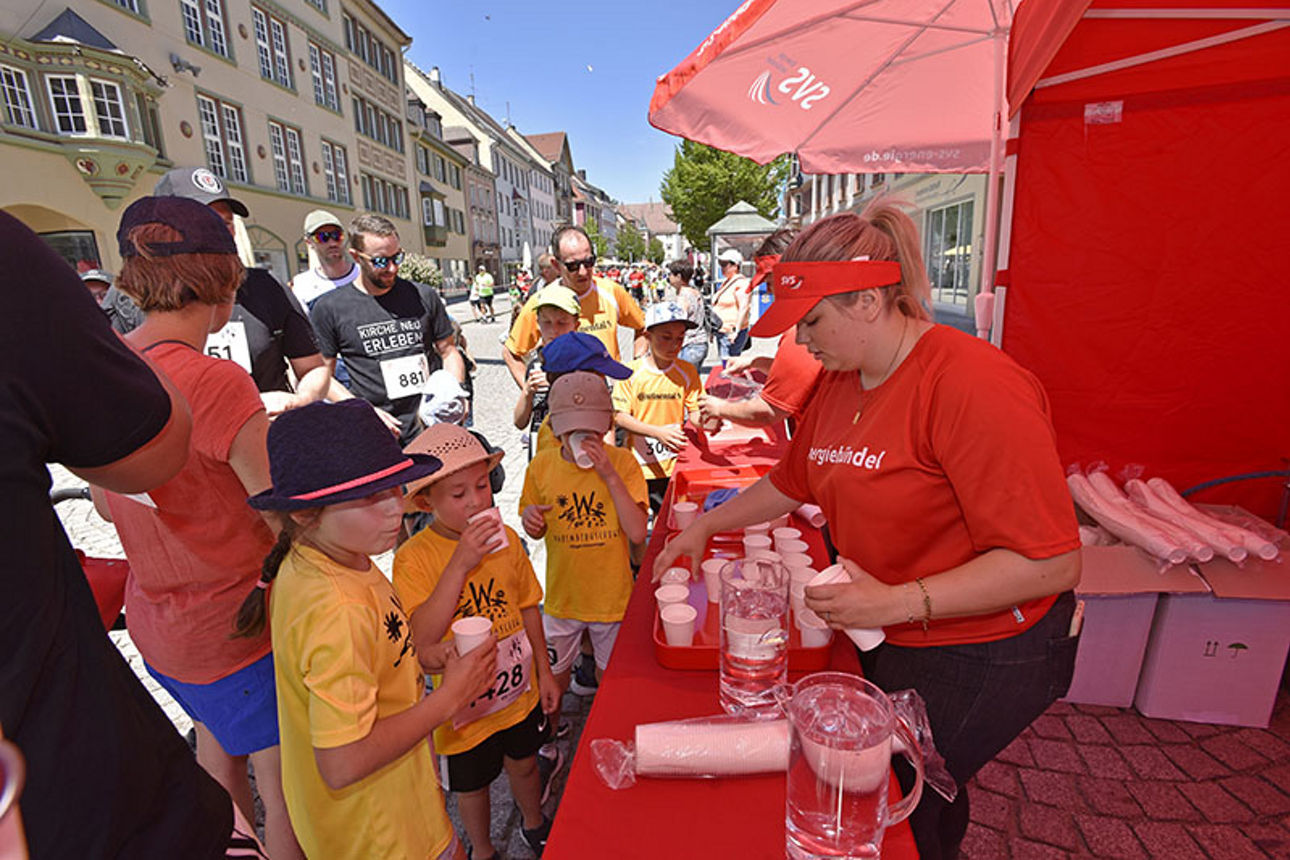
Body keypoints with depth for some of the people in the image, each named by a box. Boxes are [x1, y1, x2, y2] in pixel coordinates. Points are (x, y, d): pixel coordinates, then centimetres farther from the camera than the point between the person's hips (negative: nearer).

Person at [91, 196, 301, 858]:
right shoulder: (216, 382, -28)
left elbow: (108, 505, 9)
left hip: (154, 617, 9)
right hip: (237, 626, -9)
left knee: (215, 742, 32)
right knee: (283, 784, 12)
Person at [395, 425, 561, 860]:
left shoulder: (506, 539, -11)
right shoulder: (413, 558, -22)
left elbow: (528, 607, 0)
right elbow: (422, 636, -32)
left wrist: (544, 672, 6)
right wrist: (460, 564, -38)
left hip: (519, 690, 3)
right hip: (464, 704, -3)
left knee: (523, 762, 26)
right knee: (471, 784, 21)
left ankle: (534, 823, 57)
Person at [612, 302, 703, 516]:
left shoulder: (687, 371, 2)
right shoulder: (631, 372, -6)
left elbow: (694, 411, 2)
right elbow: (619, 417, -10)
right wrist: (657, 431, -23)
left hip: (673, 466, 1)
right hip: (639, 465, -1)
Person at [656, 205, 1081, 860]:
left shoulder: (973, 386, -26)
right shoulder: (838, 379, 1)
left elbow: (1050, 562, -26)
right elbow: (793, 480, 13)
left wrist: (895, 602, -29)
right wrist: (705, 526, 13)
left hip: (981, 655, -7)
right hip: (887, 635, 7)